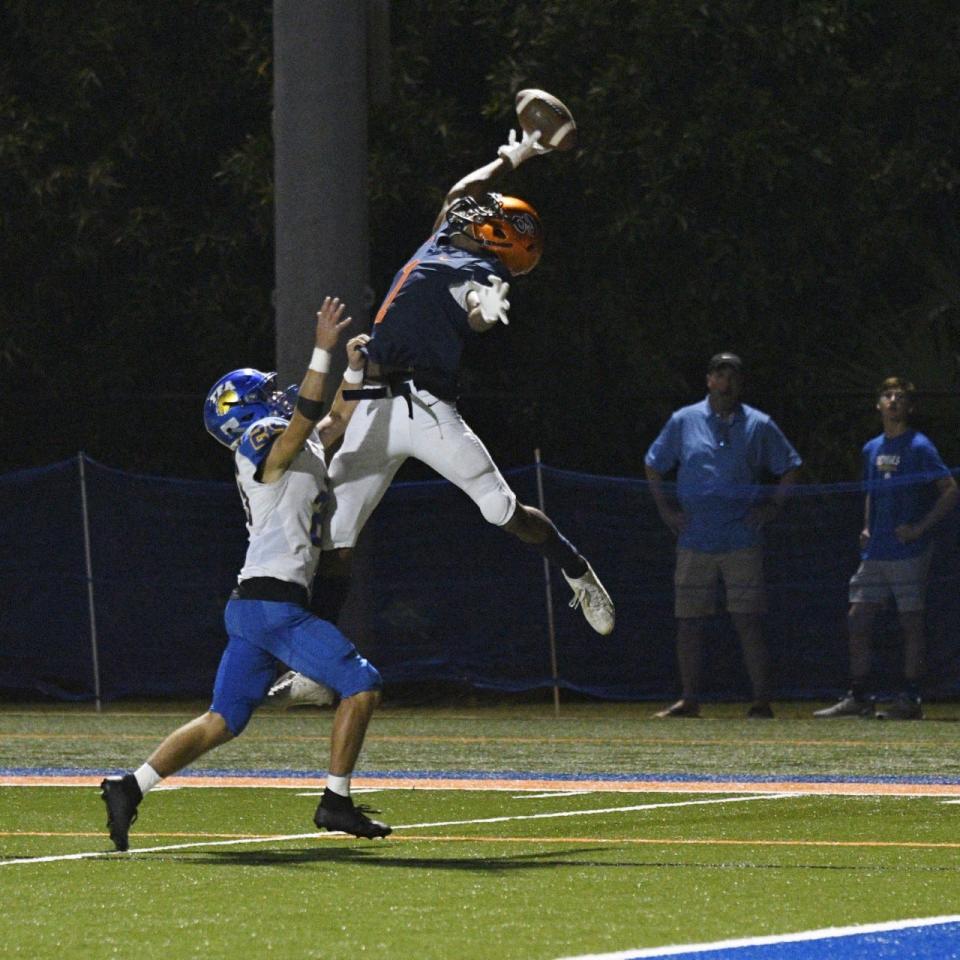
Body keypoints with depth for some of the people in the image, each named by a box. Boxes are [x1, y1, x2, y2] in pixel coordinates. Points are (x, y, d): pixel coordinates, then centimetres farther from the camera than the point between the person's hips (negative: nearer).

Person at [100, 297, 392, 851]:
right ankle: (336, 803, -4)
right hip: (273, 602, -10)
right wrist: (323, 352, -28)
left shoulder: (297, 447, 21)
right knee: (362, 685, -5)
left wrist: (354, 369, 22)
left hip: (253, 605, 10)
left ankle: (131, 788, 1)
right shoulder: (263, 444, -6)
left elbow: (337, 422, 34)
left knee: (225, 721, 9)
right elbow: (305, 419, -24)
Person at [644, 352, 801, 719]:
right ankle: (689, 699, 10)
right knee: (688, 623, 2)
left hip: (743, 541, -1)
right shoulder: (684, 421, 7)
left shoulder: (759, 426, 5)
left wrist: (773, 506, 3)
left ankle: (762, 700, -4)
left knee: (748, 621, -6)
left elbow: (791, 467, 14)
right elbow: (653, 466, 16)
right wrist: (664, 508, 7)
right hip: (694, 540, 1)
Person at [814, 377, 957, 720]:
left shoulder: (918, 447, -6)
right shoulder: (871, 449, 15)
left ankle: (910, 700, 1)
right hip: (875, 551, 7)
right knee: (857, 621, 3)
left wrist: (919, 527, -15)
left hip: (909, 552, -7)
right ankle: (857, 698, 9)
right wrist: (867, 528, 14)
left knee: (911, 622, -3)